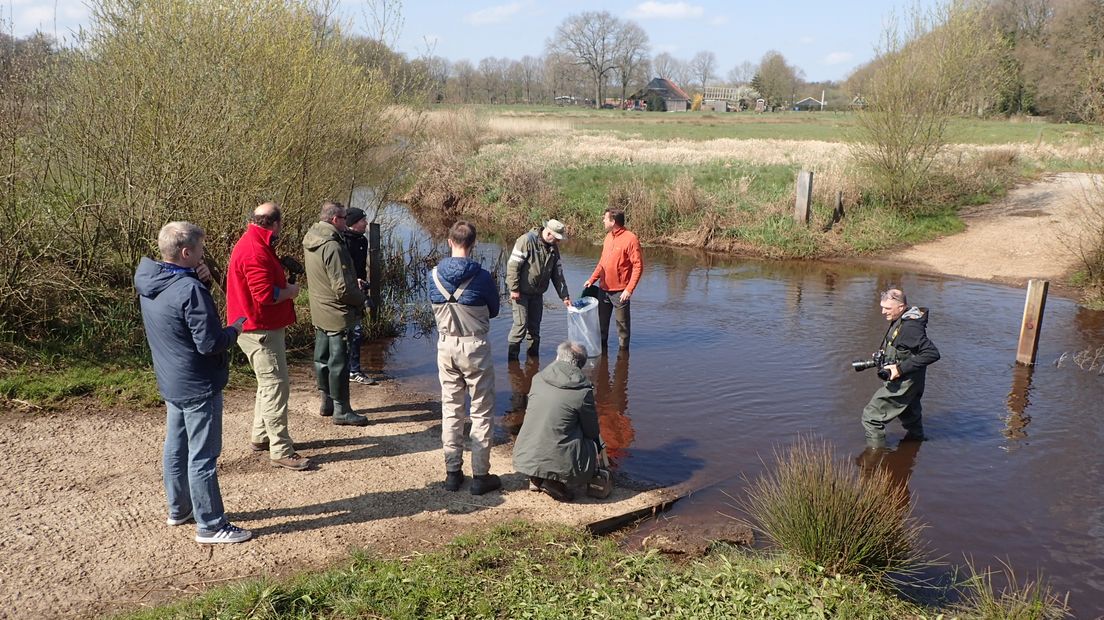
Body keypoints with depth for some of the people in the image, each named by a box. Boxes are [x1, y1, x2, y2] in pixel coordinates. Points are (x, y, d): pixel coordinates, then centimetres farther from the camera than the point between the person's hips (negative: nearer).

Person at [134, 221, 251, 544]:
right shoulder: (190, 291, -26)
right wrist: (235, 328, -7)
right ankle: (210, 525, 10)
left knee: (176, 447, 21)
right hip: (199, 386, -9)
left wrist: (200, 276, -4)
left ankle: (179, 508, 36)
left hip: (171, 383, 9)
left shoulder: (147, 279, 1)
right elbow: (210, 343, -26)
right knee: (202, 457, 0)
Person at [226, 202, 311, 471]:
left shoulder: (253, 243, 12)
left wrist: (284, 286, 6)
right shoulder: (255, 252, -23)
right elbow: (266, 295, -28)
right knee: (276, 386, -6)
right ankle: (280, 451, 0)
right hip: (261, 331, -11)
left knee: (269, 384, 21)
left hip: (263, 328, 11)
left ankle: (261, 437, 34)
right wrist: (290, 291, -11)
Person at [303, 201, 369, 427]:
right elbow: (342, 287, -25)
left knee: (322, 358, 18)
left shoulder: (310, 241, 6)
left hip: (318, 313, 10)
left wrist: (354, 284, 13)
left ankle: (327, 401, 31)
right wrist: (361, 299, -7)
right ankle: (341, 410, 7)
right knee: (339, 362, -1)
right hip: (337, 314, -9)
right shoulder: (332, 246, -24)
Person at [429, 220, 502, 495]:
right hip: (475, 347, -4)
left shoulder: (434, 275, -3)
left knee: (450, 410, 14)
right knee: (481, 412, 7)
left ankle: (453, 472, 20)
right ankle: (480, 475, 10)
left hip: (445, 346, 4)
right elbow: (494, 311, 1)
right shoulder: (482, 276, -14)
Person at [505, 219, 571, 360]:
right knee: (521, 324, -8)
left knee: (535, 326, 10)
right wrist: (514, 289, -19)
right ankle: (512, 356, 3)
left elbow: (558, 273, 10)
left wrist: (564, 296, 7)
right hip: (521, 292, -7)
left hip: (537, 293, 7)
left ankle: (533, 355, 20)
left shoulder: (553, 248, 5)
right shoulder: (527, 240, -18)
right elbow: (513, 265, -19)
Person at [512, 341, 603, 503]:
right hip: (558, 462, -6)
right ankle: (555, 482, -1)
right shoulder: (583, 391, -10)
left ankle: (537, 479, 13)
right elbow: (591, 431, 3)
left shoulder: (538, 378, 4)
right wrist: (597, 448, 26)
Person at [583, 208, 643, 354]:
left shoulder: (630, 239, -14)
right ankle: (601, 347, 29)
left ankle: (623, 348, 19)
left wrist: (629, 289, -21)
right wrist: (592, 279, 9)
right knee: (601, 321, 15)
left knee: (622, 323, 5)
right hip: (603, 289, 7)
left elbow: (638, 266, -16)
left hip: (620, 291, -7)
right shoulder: (608, 237, 9)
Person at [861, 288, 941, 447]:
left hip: (902, 384, -10)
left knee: (871, 416, -6)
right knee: (910, 418, 29)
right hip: (906, 382, 10)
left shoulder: (909, 327, -26)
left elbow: (932, 353, -31)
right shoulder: (899, 321, 4)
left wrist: (901, 368, -28)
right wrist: (882, 357, 2)